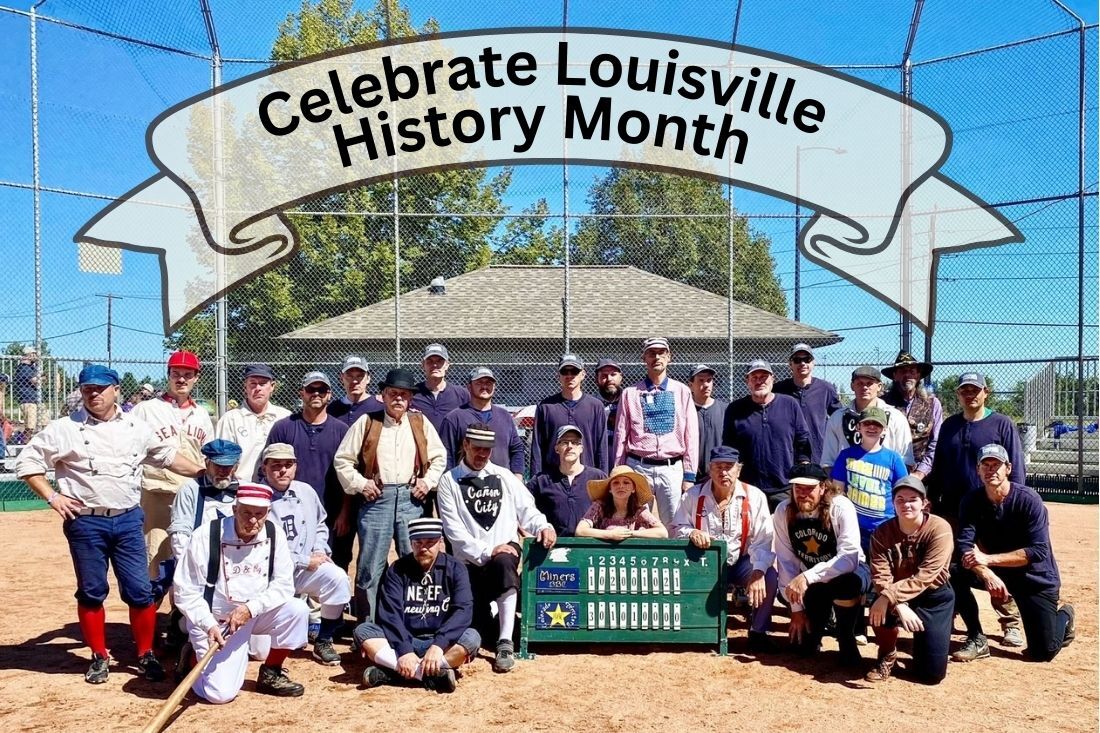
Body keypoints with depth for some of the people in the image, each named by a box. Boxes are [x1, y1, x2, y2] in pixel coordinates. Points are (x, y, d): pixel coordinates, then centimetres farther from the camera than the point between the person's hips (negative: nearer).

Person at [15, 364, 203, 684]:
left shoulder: (137, 427, 6)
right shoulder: (65, 429, -2)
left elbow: (167, 455, 16)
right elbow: (27, 461, 2)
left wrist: (203, 473, 11)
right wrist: (52, 496, -5)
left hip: (128, 520, 2)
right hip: (85, 523, -1)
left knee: (140, 590, 2)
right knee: (91, 592, 9)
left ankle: (146, 655, 17)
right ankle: (99, 657, 25)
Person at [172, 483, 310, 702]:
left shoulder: (273, 533, -8)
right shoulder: (206, 536, -17)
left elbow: (284, 585, -9)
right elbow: (185, 592, -12)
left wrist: (251, 607, -24)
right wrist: (209, 625, -23)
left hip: (257, 613, 3)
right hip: (215, 619, -3)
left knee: (297, 609, -23)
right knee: (221, 693, -15)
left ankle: (271, 673, 0)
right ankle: (197, 658, 19)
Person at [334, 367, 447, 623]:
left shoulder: (421, 423, 12)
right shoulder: (366, 423, 5)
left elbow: (440, 457, 18)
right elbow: (343, 459, 6)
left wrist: (428, 481, 5)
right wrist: (359, 484, -4)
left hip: (411, 499, 2)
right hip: (376, 498, -2)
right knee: (369, 567, 1)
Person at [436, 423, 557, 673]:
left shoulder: (504, 476, 15)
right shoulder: (450, 481, 5)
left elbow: (526, 510, 9)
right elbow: (453, 529, -4)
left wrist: (543, 525, -13)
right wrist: (487, 552, -15)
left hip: (506, 552, 1)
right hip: (470, 562, 0)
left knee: (503, 563, -37)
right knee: (475, 628, -9)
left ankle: (505, 643, -32)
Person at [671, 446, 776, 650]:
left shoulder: (754, 496, -9)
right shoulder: (693, 495, -4)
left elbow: (763, 541, -13)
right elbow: (677, 528, 0)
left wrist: (758, 572, -28)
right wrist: (691, 533, -24)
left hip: (740, 562, 0)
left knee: (770, 578, -28)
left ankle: (757, 631, -1)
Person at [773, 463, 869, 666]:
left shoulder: (841, 507, -26)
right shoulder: (783, 511, -15)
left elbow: (849, 558, -33)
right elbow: (786, 561, -12)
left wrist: (807, 577, -42)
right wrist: (796, 607, -12)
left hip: (849, 570, -3)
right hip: (810, 582, 3)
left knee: (848, 584, -39)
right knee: (803, 645, -4)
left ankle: (846, 638, -11)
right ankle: (823, 617, 30)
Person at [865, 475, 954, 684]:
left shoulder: (939, 529, -20)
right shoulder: (882, 532, -11)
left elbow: (925, 577, -27)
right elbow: (880, 578, -19)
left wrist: (888, 597, -36)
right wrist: (899, 607, -36)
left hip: (934, 596, -1)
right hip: (898, 596, 2)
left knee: (932, 672, -8)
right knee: (881, 611, -35)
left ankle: (922, 645, 30)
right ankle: (888, 656, -1)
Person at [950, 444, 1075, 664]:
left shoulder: (1028, 499, -21)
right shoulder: (971, 501, -10)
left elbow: (1039, 551, -26)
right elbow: (965, 545, -19)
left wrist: (989, 559, -33)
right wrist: (987, 574, -38)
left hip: (1036, 577, -3)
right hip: (995, 571, 3)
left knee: (1043, 652, -5)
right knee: (955, 575, -25)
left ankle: (1064, 616, 29)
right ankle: (977, 641, -7)